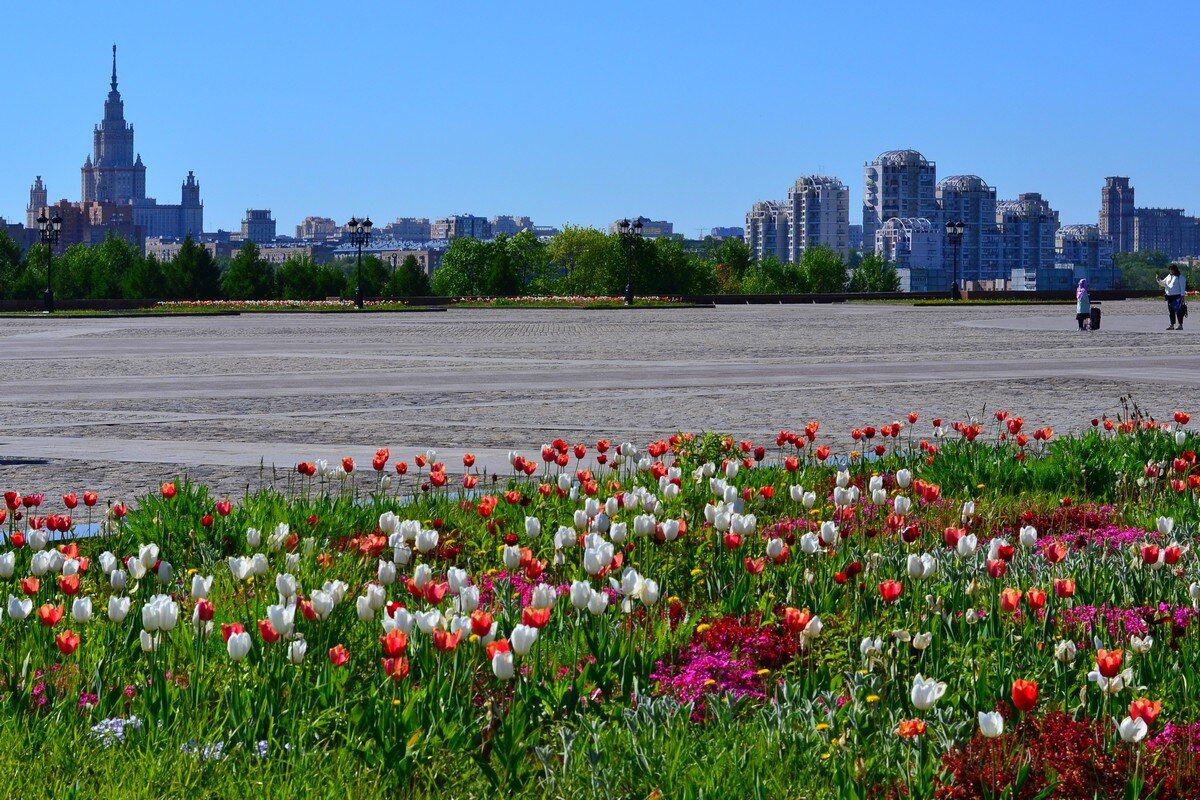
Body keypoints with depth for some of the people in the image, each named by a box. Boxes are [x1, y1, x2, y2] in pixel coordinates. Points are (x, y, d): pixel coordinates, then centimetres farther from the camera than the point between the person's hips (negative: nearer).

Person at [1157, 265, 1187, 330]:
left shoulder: (1180, 277, -6)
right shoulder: (1168, 277, 15)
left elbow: (1182, 287, -9)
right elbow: (1163, 283, 23)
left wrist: (1182, 296, -14)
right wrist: (1158, 280, 4)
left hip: (1177, 296, -7)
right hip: (1169, 296, 7)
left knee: (1178, 311, -8)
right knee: (1171, 311, 9)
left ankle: (1180, 325, -6)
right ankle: (1172, 325, 15)